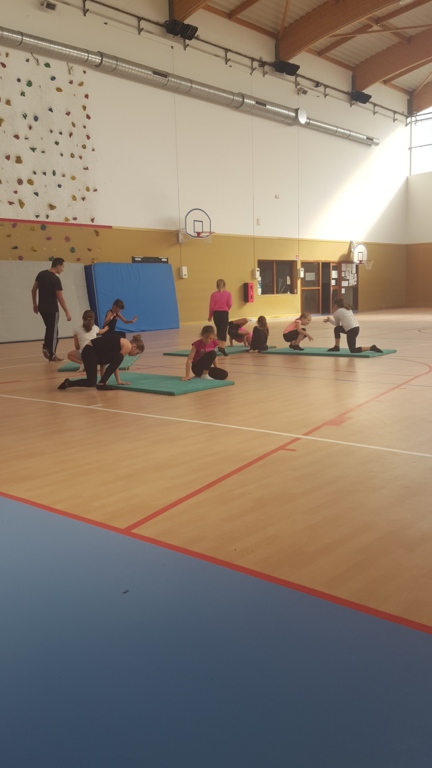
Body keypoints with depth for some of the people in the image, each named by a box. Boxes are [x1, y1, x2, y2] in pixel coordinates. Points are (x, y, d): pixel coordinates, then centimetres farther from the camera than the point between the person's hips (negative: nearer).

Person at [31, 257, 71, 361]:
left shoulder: (41, 274, 5)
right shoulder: (55, 279, -18)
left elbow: (33, 290, 11)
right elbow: (60, 298, -18)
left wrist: (35, 304, 20)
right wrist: (67, 313, -14)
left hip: (42, 308, 7)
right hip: (52, 309, -7)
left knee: (49, 328, 24)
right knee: (53, 331, 3)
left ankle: (46, 347, 9)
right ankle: (52, 356, 8)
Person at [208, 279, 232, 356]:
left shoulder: (213, 294, 2)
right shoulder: (228, 293, -1)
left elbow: (211, 306, 0)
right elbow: (230, 304, -9)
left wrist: (210, 316, 11)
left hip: (216, 313, 2)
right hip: (224, 313, -2)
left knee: (218, 329, 18)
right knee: (223, 330, -4)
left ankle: (219, 346, 23)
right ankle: (222, 347, -17)